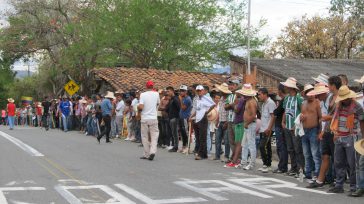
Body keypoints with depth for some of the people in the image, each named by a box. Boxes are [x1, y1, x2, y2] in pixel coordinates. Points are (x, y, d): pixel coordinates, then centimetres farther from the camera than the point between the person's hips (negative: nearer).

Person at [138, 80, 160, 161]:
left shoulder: (143, 95, -7)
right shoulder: (156, 94, 1)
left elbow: (141, 107, -16)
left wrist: (138, 107, 7)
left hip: (144, 119, -1)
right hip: (153, 118, 1)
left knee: (145, 137, 8)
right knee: (154, 135, 4)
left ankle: (146, 154, 10)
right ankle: (153, 151, -17)